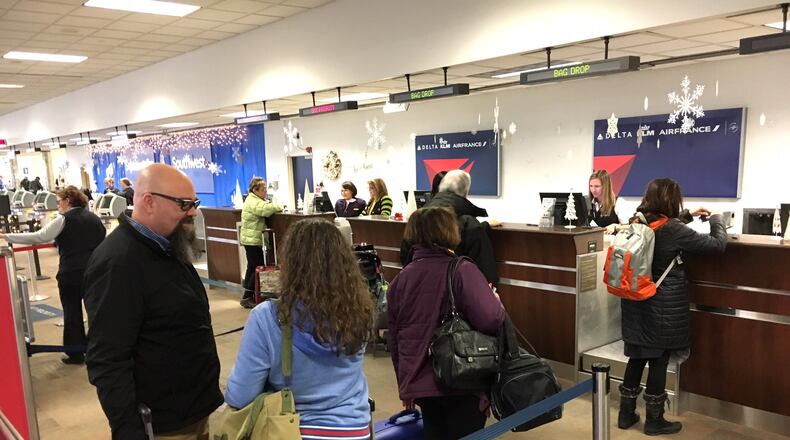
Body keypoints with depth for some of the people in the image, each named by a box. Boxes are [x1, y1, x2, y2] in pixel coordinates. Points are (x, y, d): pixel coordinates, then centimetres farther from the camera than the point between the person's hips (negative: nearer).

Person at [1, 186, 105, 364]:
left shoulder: (64, 219, -7)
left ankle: (75, 353, 12)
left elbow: (38, 237, -14)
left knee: (72, 313, 5)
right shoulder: (94, 218, 11)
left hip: (71, 273, -5)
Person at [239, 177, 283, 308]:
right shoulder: (253, 202, -18)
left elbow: (265, 205, 15)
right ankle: (247, 298, -4)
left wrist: (273, 206, -6)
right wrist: (279, 207, -18)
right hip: (252, 240, -11)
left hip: (251, 239, 11)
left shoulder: (253, 199, 16)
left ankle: (247, 297, 22)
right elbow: (267, 209, -34)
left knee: (252, 268, 15)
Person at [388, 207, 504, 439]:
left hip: (420, 382, 5)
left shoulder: (400, 278, 3)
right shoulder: (463, 271, -14)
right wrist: (496, 301, -1)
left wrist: (404, 383, 20)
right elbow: (490, 320, -24)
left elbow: (395, 339, 9)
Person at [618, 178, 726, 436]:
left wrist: (688, 216, 28)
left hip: (637, 303, 6)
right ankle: (654, 421, 19)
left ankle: (626, 414, 24)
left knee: (637, 358, 15)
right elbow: (718, 244, -9)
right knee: (659, 361, 6)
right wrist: (716, 220, 8)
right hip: (663, 308, -6)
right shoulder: (674, 231, -19)